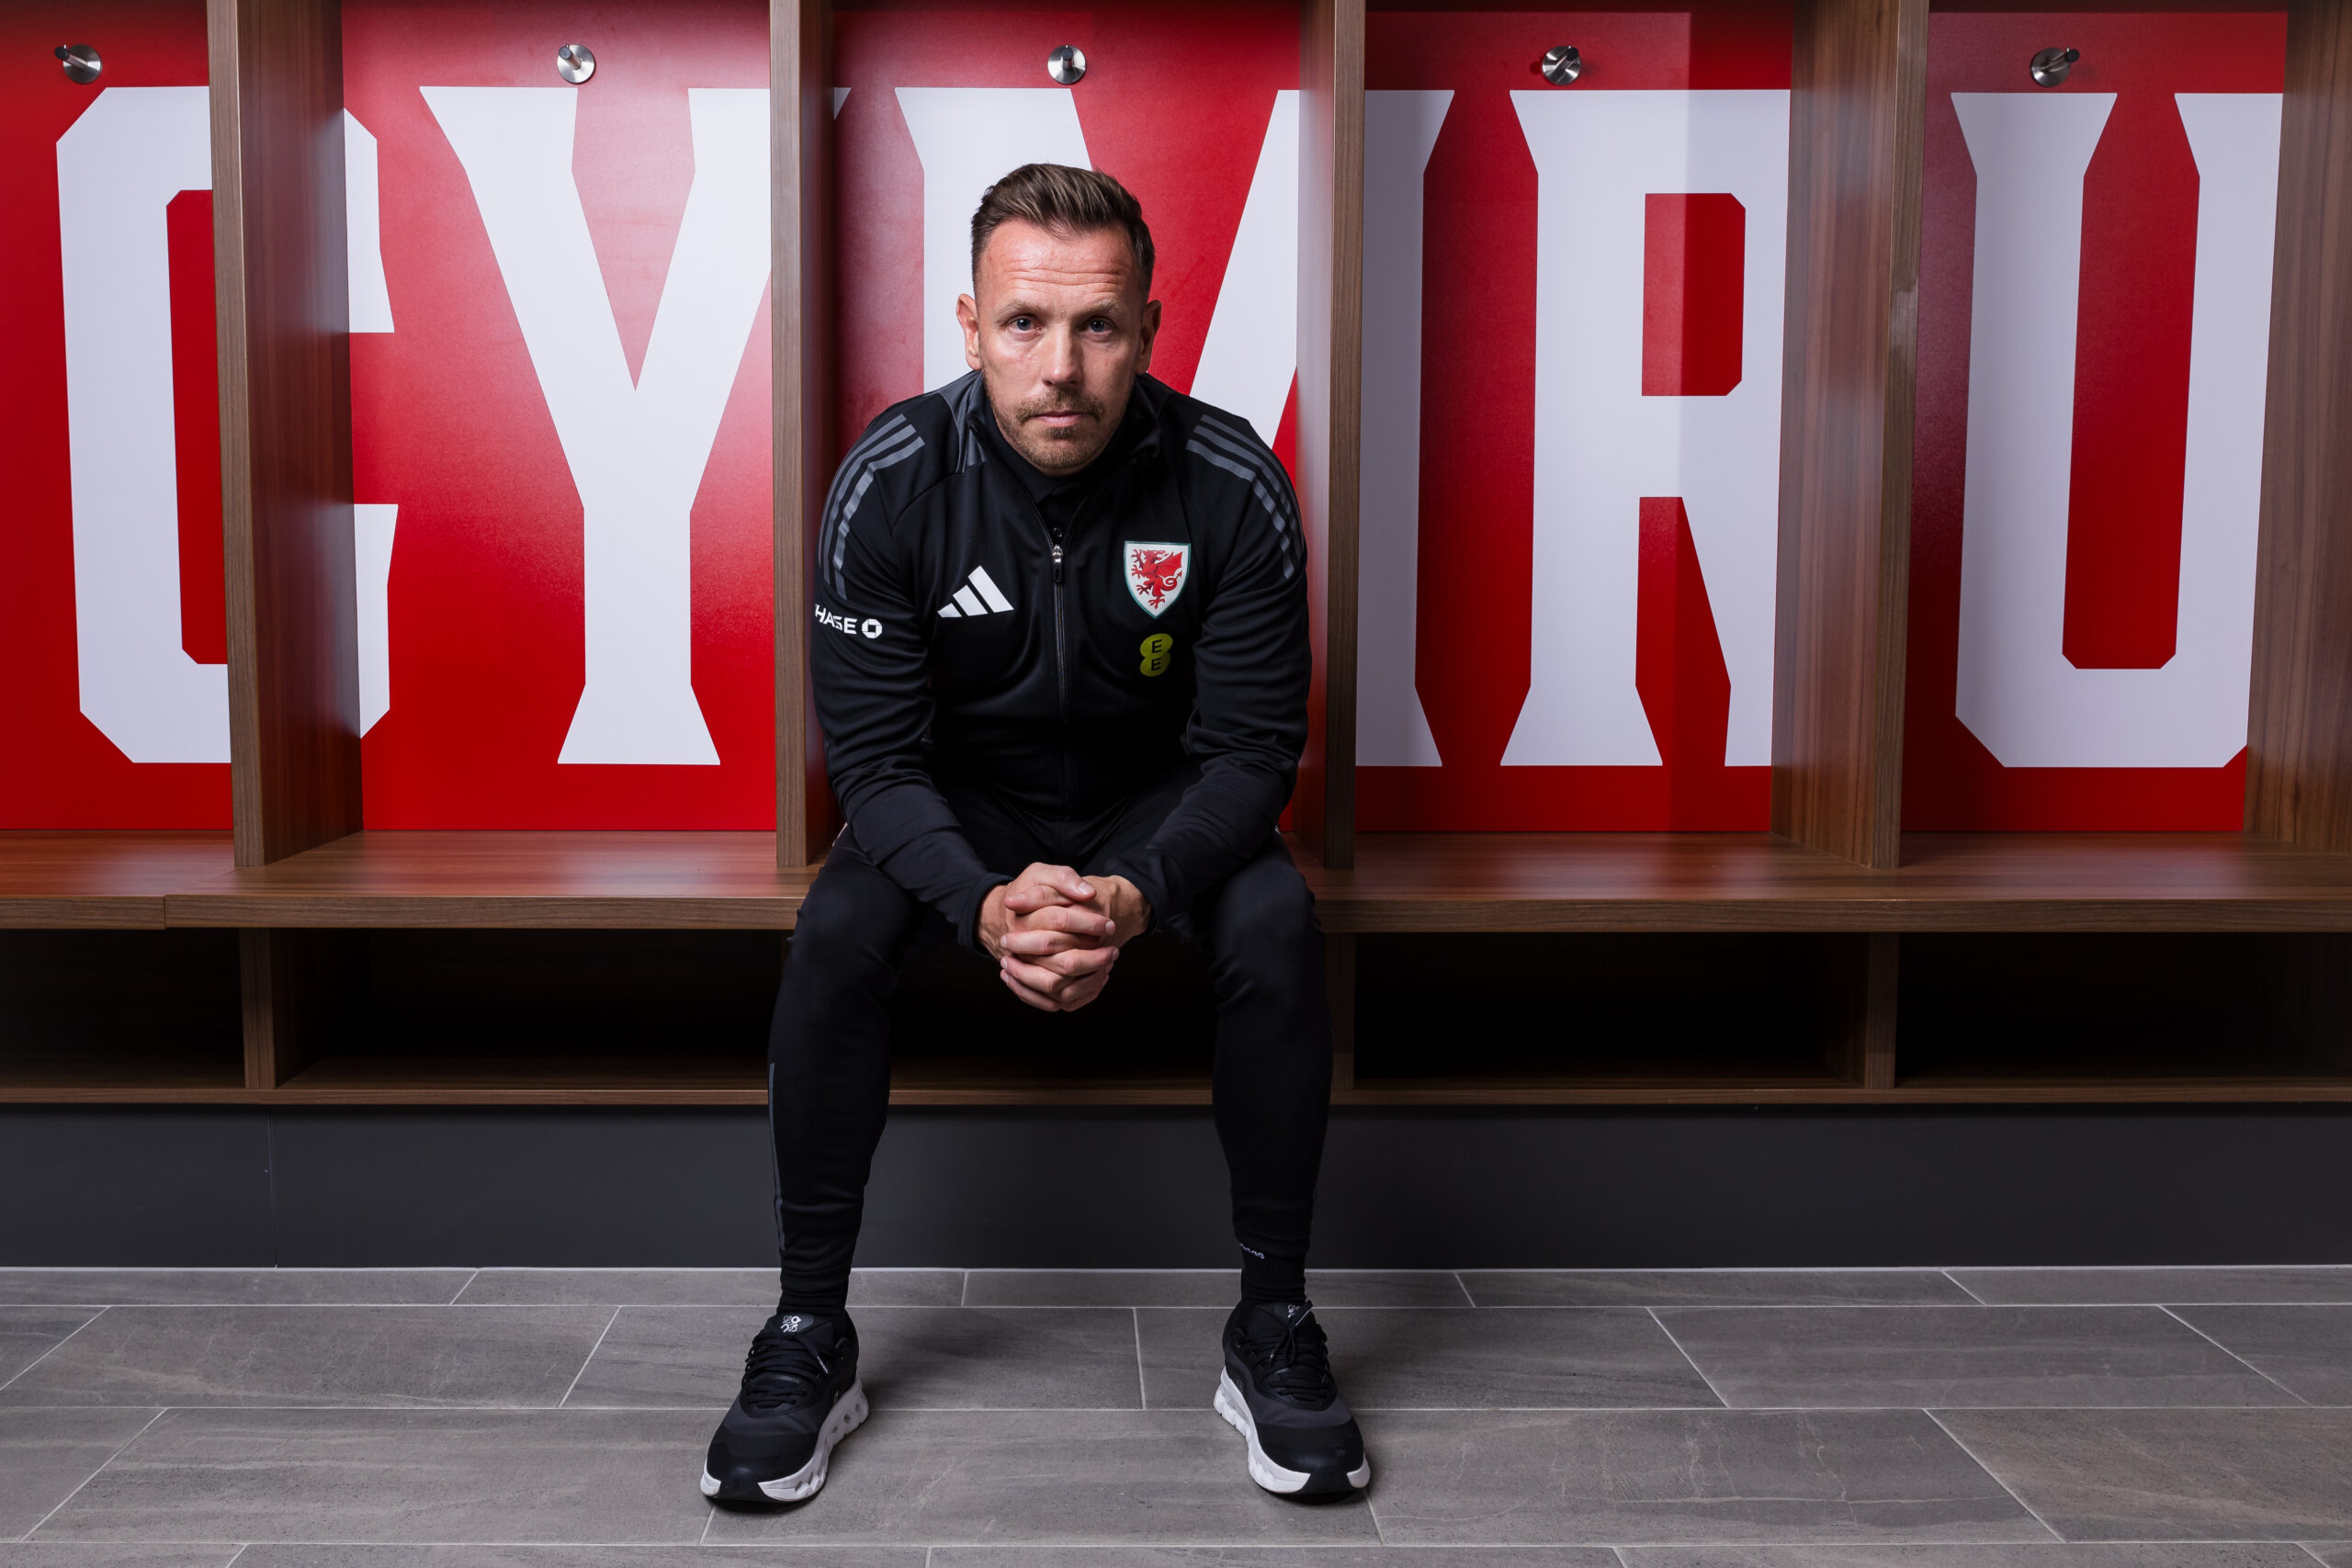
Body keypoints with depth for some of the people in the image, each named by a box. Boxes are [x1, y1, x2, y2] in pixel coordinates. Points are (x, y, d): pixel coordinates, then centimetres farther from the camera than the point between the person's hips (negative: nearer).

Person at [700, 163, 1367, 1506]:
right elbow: (873, 748, -19)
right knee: (838, 932, -28)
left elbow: (1252, 743, -18)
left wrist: (1140, 893, -37)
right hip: (958, 801, 0)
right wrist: (982, 902, -39)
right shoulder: (891, 479, -21)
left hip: (1159, 799, 0)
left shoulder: (1231, 481, -22)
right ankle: (811, 1335, -10)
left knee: (1277, 926, -29)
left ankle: (1275, 1323, -10)